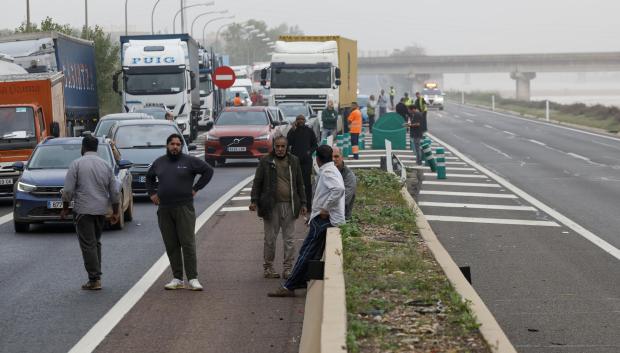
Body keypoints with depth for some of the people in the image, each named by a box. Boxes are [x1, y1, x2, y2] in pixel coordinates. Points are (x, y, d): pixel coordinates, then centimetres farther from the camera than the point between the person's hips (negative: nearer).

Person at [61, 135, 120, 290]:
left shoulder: (77, 164, -7)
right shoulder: (106, 165, 7)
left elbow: (68, 190, -9)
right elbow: (115, 191, 7)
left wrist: (65, 208, 2)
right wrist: (116, 212, 15)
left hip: (83, 210, -5)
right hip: (101, 210, 5)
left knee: (88, 245, -3)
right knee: (96, 242, 17)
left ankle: (94, 279, -6)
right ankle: (97, 276, 17)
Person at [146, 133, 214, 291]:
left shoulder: (189, 161, -1)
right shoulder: (159, 163, 12)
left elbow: (208, 171, 2)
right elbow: (149, 177, 30)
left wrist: (195, 188, -3)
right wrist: (152, 193, 16)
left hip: (184, 208, -4)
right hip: (164, 210, 4)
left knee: (188, 244, -7)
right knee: (171, 246, 5)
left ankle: (192, 279, -5)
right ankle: (177, 279, 10)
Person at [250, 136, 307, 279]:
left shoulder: (294, 161, 10)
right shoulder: (265, 162, 2)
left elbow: (299, 184, 14)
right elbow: (257, 182, 3)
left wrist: (302, 203, 10)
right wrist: (254, 201, -5)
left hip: (289, 206, 2)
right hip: (271, 205, -2)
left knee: (289, 239, 3)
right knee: (270, 239, 4)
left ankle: (288, 268, 9)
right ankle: (268, 267, 14)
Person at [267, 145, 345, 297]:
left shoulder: (327, 172, -14)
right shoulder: (331, 170, 17)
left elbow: (339, 189, -32)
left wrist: (325, 208, -24)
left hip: (323, 220, -10)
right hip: (324, 220, 10)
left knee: (306, 254, -8)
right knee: (312, 255, 15)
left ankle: (288, 287, -8)